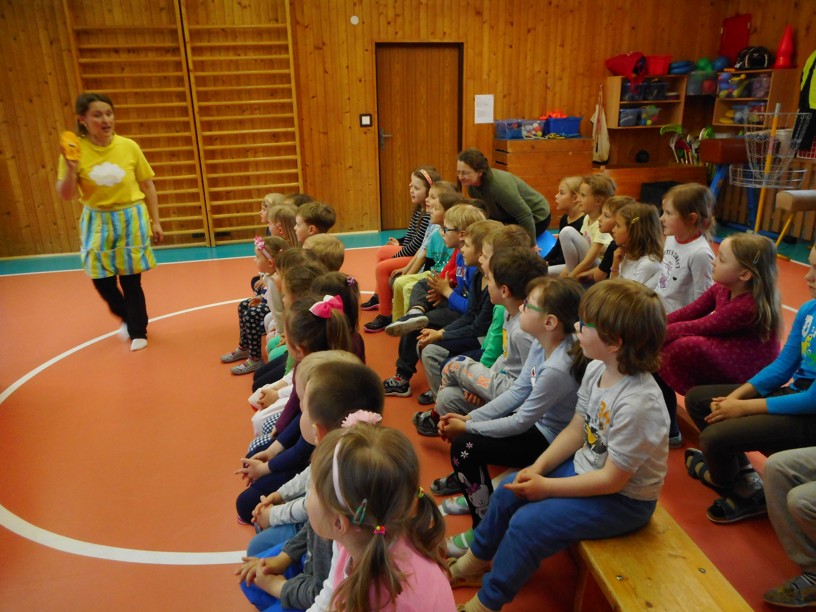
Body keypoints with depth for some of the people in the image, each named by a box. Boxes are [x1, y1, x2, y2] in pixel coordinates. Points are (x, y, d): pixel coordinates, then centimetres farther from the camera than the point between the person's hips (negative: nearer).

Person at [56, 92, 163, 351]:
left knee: (131, 280, 2)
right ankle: (127, 319, 37)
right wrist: (71, 168, -23)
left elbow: (147, 186, 2)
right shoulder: (75, 150, -7)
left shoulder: (129, 146, -7)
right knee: (102, 281, 7)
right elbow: (66, 195, -6)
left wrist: (155, 221, 2)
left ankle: (138, 331, 23)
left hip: (131, 220, -1)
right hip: (98, 223, 2)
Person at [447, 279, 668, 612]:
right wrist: (538, 468, -8)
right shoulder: (596, 369, -10)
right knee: (509, 491, 9)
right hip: (585, 467, 8)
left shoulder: (638, 404, -34)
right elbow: (577, 429, 2)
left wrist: (546, 487, -19)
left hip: (623, 498, -8)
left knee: (528, 523, -15)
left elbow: (612, 479, -27)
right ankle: (476, 559, 34)